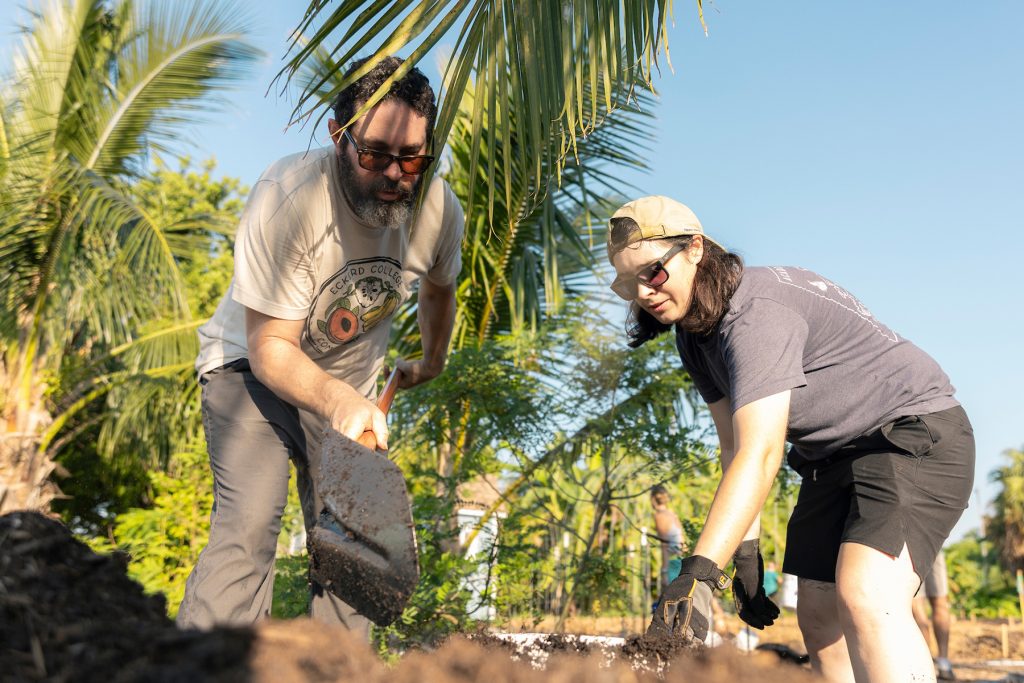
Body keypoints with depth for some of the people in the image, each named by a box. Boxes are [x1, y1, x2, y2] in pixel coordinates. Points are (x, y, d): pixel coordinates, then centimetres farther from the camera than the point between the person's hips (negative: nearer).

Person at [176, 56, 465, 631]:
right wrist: (338, 402, -46)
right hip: (255, 367, -4)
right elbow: (270, 346, -28)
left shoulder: (440, 209, -15)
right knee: (248, 526, -22)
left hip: (350, 385, 5)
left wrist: (433, 361, 25)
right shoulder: (289, 197, -31)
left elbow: (439, 287, 10)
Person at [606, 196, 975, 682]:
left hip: (916, 430, -9)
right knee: (819, 620, 6)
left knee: (865, 598, -30)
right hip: (832, 457, 9)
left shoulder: (757, 313, -28)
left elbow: (761, 454, -39)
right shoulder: (694, 334, 2)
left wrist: (697, 576, -46)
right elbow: (735, 447, 4)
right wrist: (745, 549, -3)